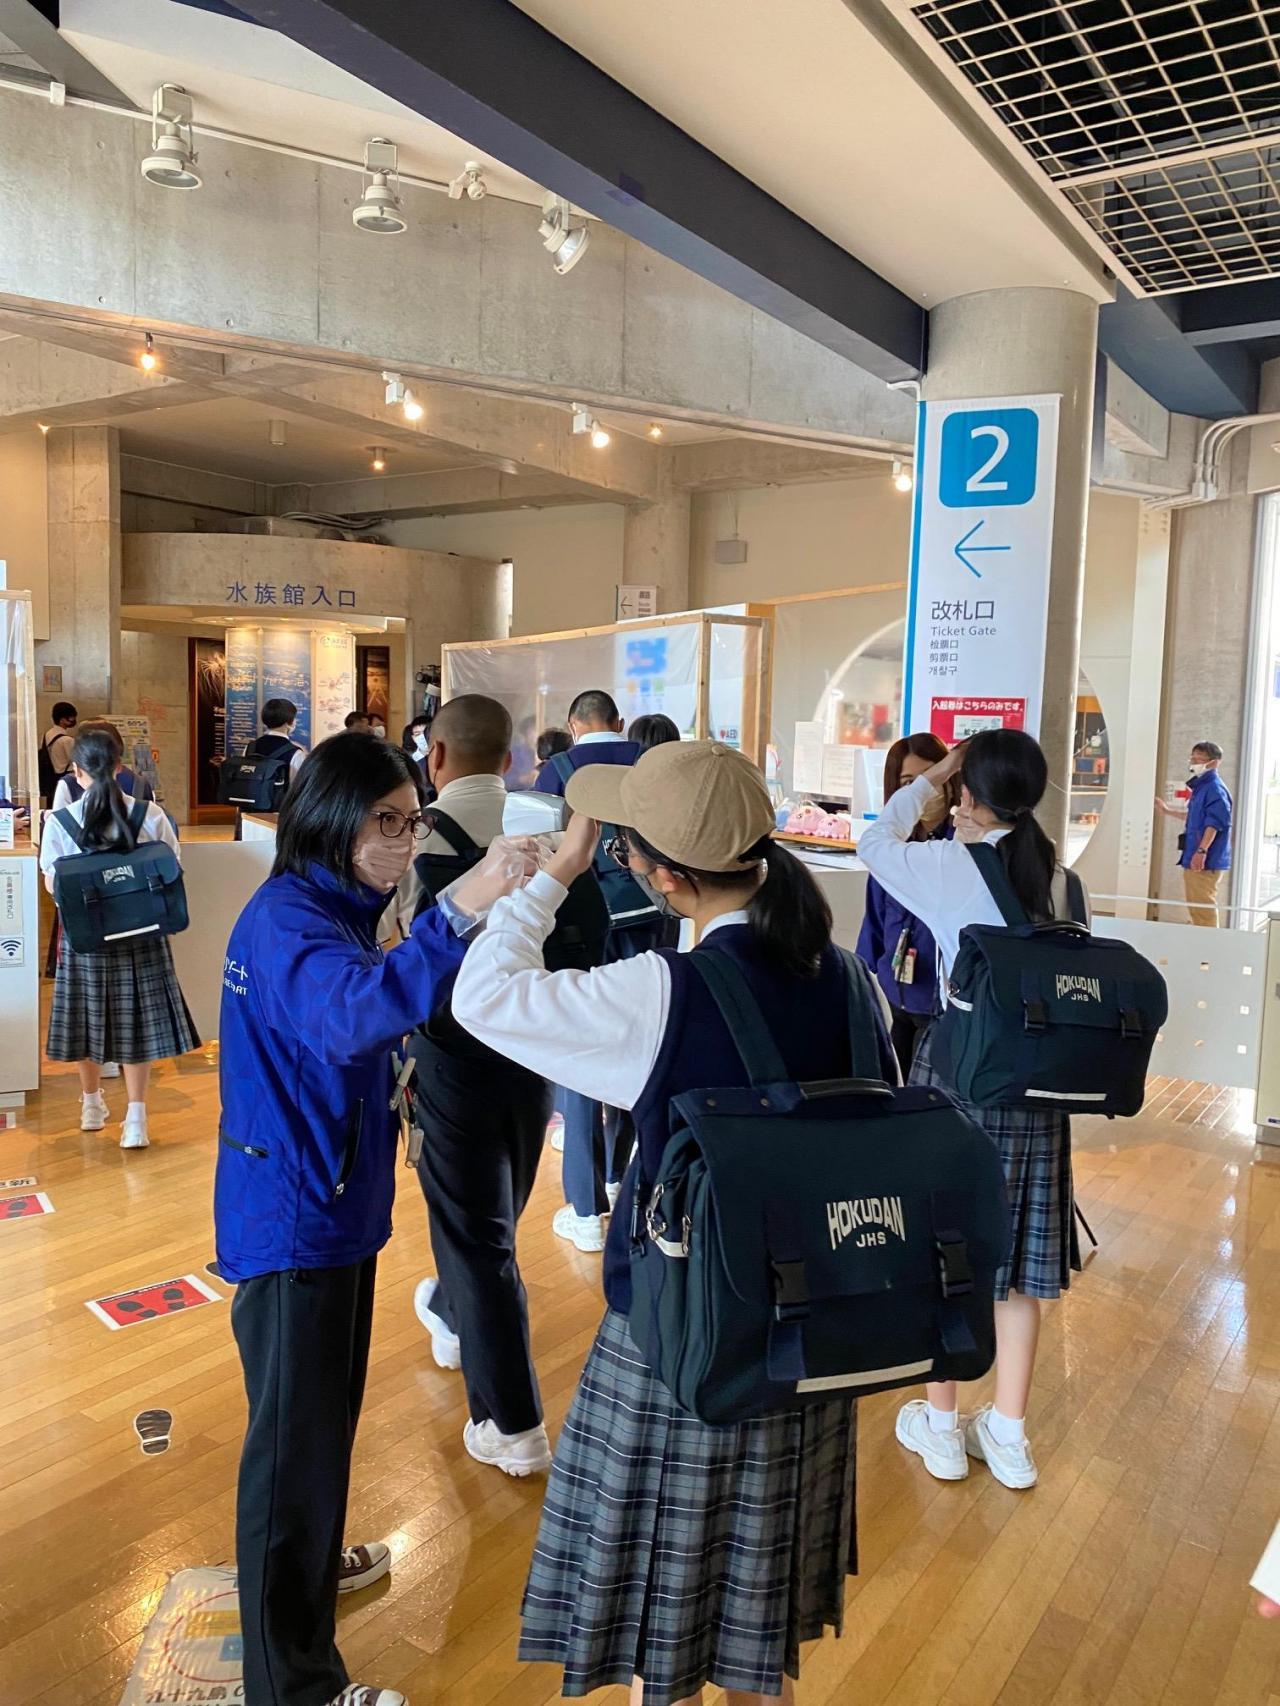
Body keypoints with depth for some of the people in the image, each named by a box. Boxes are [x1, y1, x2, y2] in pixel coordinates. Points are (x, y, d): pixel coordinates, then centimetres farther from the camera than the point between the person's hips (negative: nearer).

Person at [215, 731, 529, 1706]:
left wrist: (394, 1081, 6)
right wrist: (459, 914, -56)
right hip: (292, 1215, -9)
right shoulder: (286, 919, -23)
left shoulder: (339, 910, 7)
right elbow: (353, 1010, -46)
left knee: (327, 1412, 26)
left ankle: (311, 1564, 49)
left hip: (334, 1200, 9)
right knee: (295, 1434, 5)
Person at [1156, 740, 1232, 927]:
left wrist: (1202, 851, -28)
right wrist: (1168, 811, 39)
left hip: (1205, 862, -11)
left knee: (1202, 907, -10)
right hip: (1193, 860, 11)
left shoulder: (1214, 788, -13)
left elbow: (1214, 822, -23)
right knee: (1196, 907, 18)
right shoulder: (1201, 787, 17)